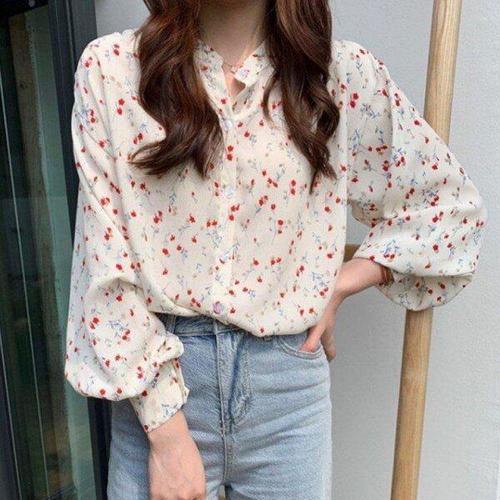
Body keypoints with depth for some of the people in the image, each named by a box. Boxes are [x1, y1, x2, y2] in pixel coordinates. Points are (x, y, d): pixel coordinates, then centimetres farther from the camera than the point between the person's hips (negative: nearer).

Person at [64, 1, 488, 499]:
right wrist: (166, 430, -9)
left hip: (289, 375, 2)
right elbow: (106, 262, -8)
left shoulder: (345, 73, -2)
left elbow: (451, 204, 7)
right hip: (154, 375, 0)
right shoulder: (111, 66, -4)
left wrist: (337, 287, -4)